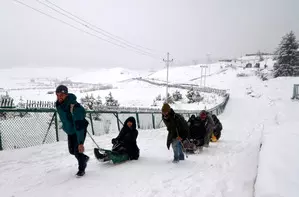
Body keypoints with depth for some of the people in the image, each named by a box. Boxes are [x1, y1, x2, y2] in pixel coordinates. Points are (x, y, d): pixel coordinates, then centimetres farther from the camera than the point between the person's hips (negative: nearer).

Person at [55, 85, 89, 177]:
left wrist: (80, 142, -39)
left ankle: (81, 169, 16)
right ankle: (84, 158, 43)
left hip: (80, 130, -7)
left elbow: (79, 126, -38)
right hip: (70, 131, 7)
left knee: (77, 150, -10)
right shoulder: (58, 104, -11)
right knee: (72, 151, 14)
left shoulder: (74, 106, -36)